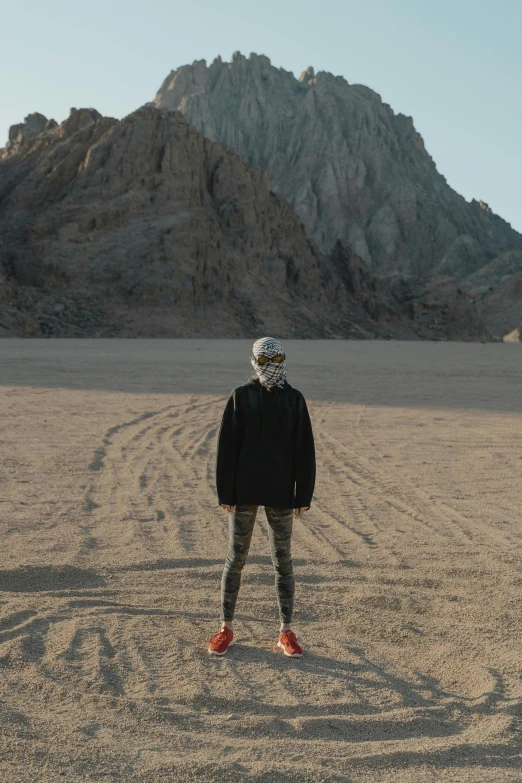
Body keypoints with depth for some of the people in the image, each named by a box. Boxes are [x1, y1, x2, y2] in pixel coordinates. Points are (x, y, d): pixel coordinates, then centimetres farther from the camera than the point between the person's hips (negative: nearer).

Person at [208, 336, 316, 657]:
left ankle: (287, 631, 17)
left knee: (283, 562, 7)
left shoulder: (294, 399, 2)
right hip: (244, 492, -1)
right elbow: (226, 447, -2)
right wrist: (225, 493, -6)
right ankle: (227, 628, 19)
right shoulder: (240, 396, -1)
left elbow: (304, 450, 2)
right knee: (236, 559, 6)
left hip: (280, 493, 1)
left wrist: (304, 496, -2)